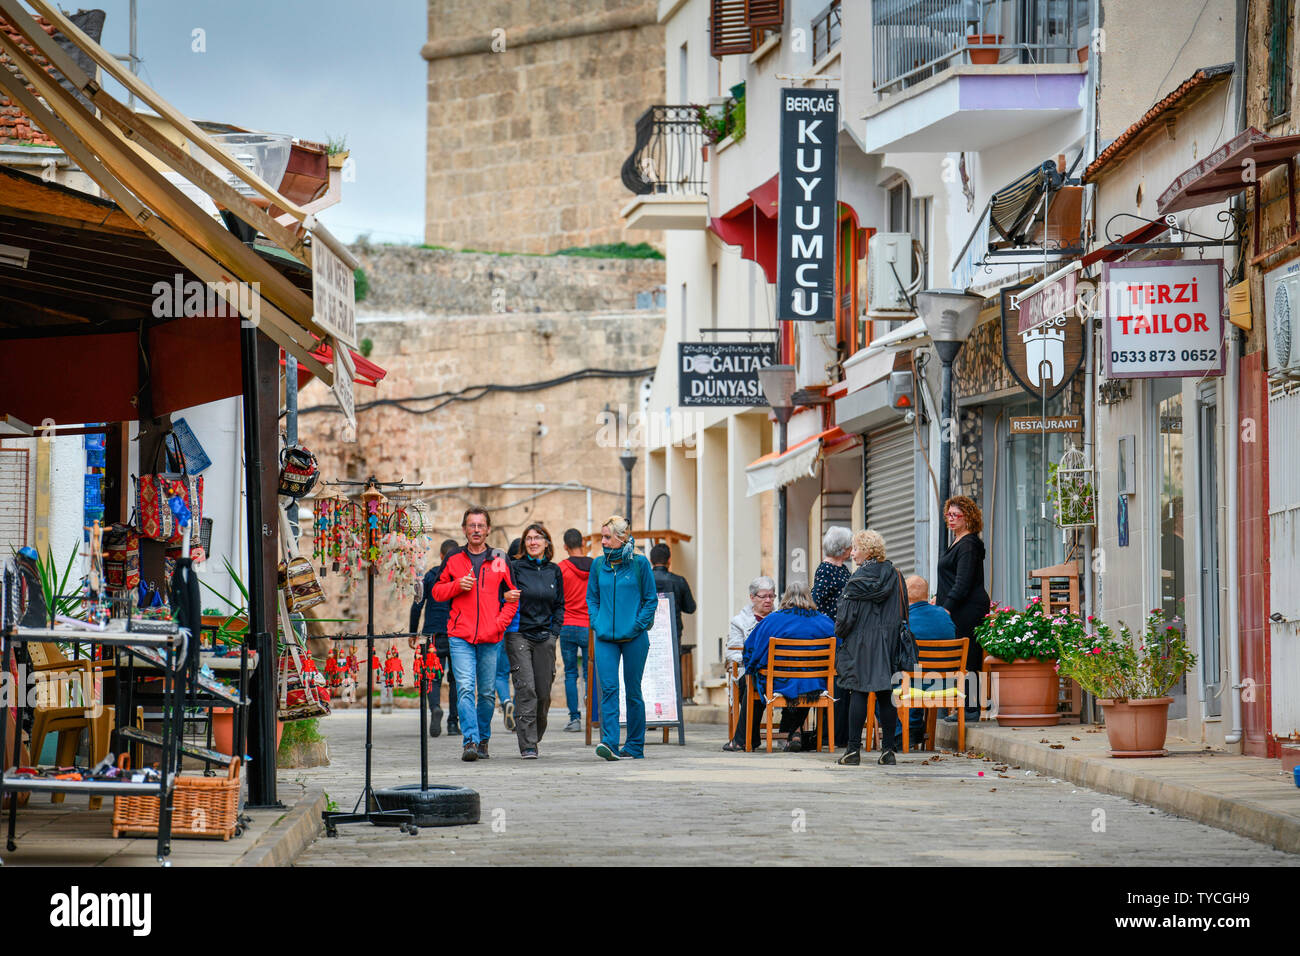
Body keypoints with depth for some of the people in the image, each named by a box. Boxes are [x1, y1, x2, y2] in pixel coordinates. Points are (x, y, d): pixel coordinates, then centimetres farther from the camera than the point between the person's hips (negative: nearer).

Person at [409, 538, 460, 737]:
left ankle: (435, 707, -27)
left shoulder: (431, 576, 2)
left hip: (435, 635, -1)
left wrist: (413, 633, 8)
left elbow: (417, 605, 0)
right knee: (456, 678, 9)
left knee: (433, 677, 2)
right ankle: (453, 723, 7)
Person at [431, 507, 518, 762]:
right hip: (460, 637, -1)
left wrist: (501, 623, -3)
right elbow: (437, 592, 11)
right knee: (465, 688, -14)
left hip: (491, 638, 1)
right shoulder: (453, 559, 8)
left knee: (486, 693, 8)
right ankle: (470, 741, -19)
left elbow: (512, 596, 11)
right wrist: (458, 585, -8)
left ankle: (483, 740, 22)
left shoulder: (500, 561, 7)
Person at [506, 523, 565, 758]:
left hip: (545, 637, 3)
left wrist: (554, 631, 7)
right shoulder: (515, 568, 0)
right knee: (526, 688, -13)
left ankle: (535, 736, 24)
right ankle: (527, 745, -13)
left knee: (543, 692, 3)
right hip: (519, 635, -3)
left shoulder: (554, 571, 10)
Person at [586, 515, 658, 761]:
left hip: (633, 637, -2)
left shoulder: (639, 563, -1)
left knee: (633, 691, 5)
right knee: (608, 688, -11)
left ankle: (635, 745, 14)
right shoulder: (599, 565, 8)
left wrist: (637, 626, -7)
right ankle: (609, 743, -18)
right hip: (605, 638, 2)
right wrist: (596, 623, 2)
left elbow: (651, 599, 2)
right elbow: (592, 597, 17)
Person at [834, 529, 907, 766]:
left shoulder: (859, 578, -10)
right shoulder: (895, 575, 8)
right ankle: (888, 749, 5)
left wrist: (840, 633, 4)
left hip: (862, 642, -5)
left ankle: (853, 749, -6)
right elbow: (903, 612, 13)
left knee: (858, 693, -4)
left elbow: (848, 615, -11)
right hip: (889, 644, 5)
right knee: (885, 695, 7)